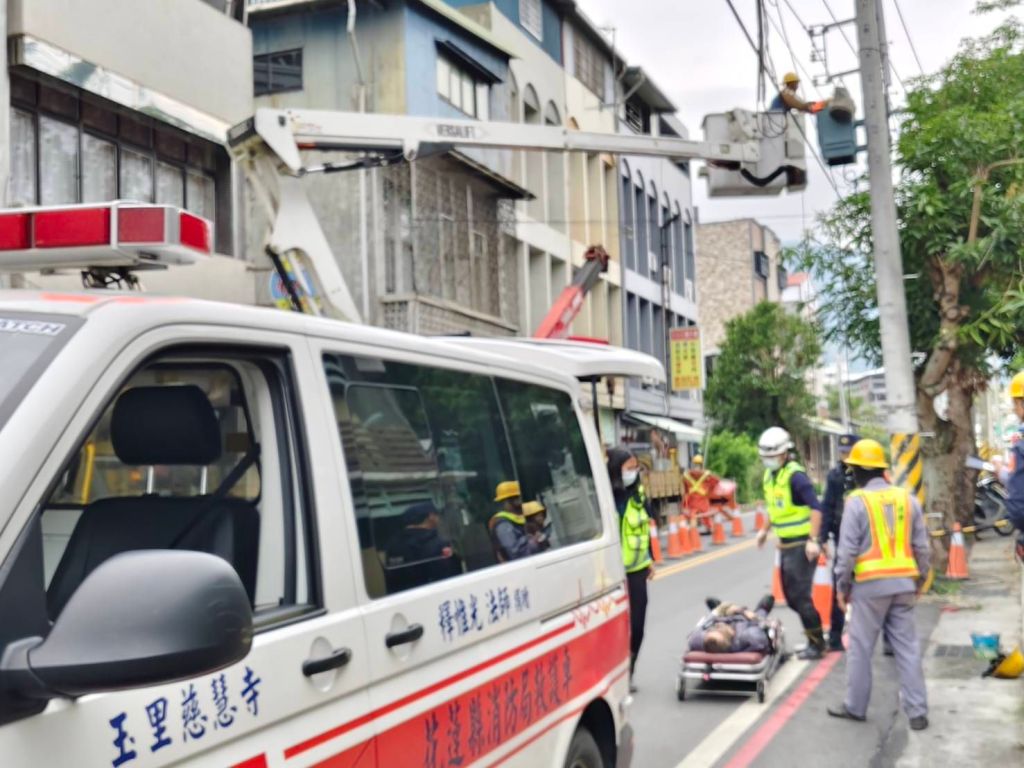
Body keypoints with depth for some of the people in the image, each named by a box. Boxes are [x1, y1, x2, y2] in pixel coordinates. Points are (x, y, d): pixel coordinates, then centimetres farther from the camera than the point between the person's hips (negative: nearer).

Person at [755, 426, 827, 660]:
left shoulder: (795, 476, -17)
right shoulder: (769, 475, 10)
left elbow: (816, 507, -22)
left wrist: (813, 540, -27)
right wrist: (765, 530, 22)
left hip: (802, 544, -9)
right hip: (786, 544, 9)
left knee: (800, 596, -7)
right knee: (791, 596, 13)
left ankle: (816, 644, 4)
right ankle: (814, 633, 25)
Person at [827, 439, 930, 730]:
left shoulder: (857, 501, -8)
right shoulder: (907, 499, 6)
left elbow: (847, 550, -9)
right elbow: (922, 546, 9)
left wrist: (842, 586, 1)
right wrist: (920, 580, 20)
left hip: (870, 584, -4)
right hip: (903, 583, 4)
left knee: (861, 647, 7)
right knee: (907, 647, 8)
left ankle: (855, 706, 16)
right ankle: (917, 712, 8)